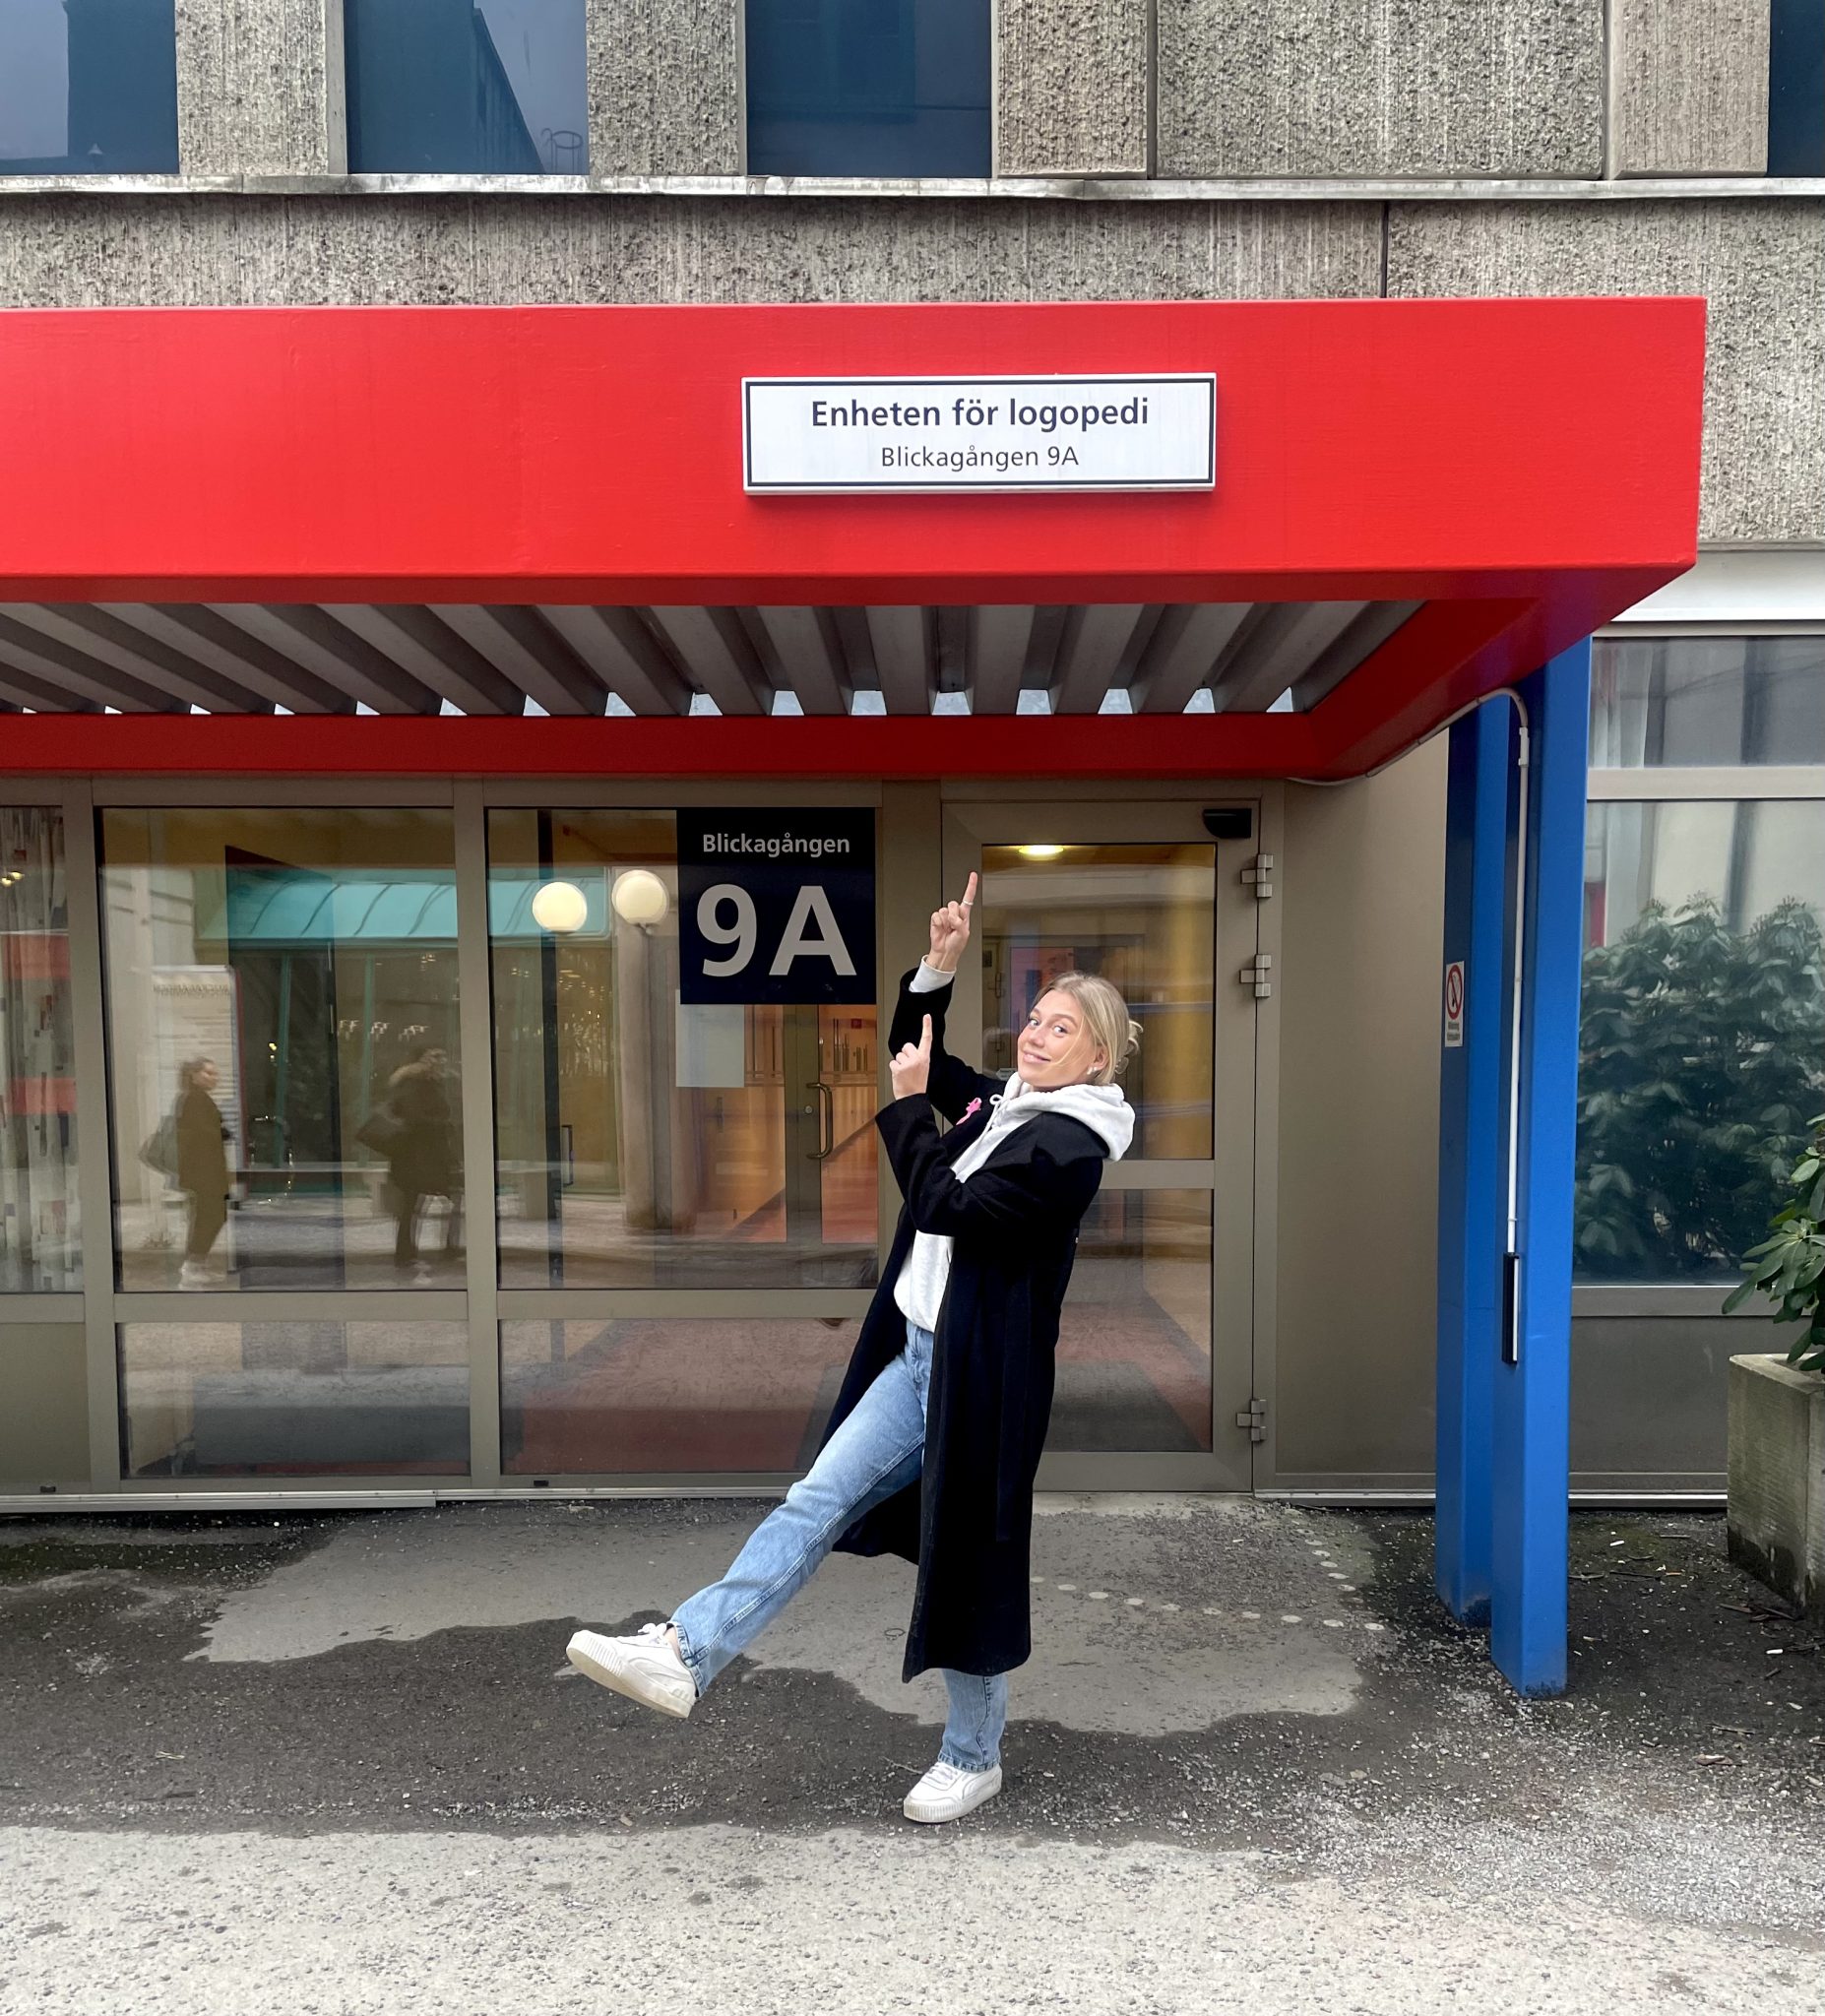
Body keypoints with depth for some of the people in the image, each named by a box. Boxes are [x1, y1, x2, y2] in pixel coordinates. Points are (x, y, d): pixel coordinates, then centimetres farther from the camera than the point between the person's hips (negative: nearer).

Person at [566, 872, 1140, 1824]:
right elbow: (920, 1052, 20)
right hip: (918, 1354, 8)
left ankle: (973, 1758, 28)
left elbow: (947, 1208, -23)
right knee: (817, 1500, 5)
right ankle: (684, 1654, 8)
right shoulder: (1004, 1102, 7)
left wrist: (907, 1104, -14)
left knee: (967, 1564, 7)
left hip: (979, 1377, -8)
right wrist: (938, 966, 5)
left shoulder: (1072, 1147, -18)